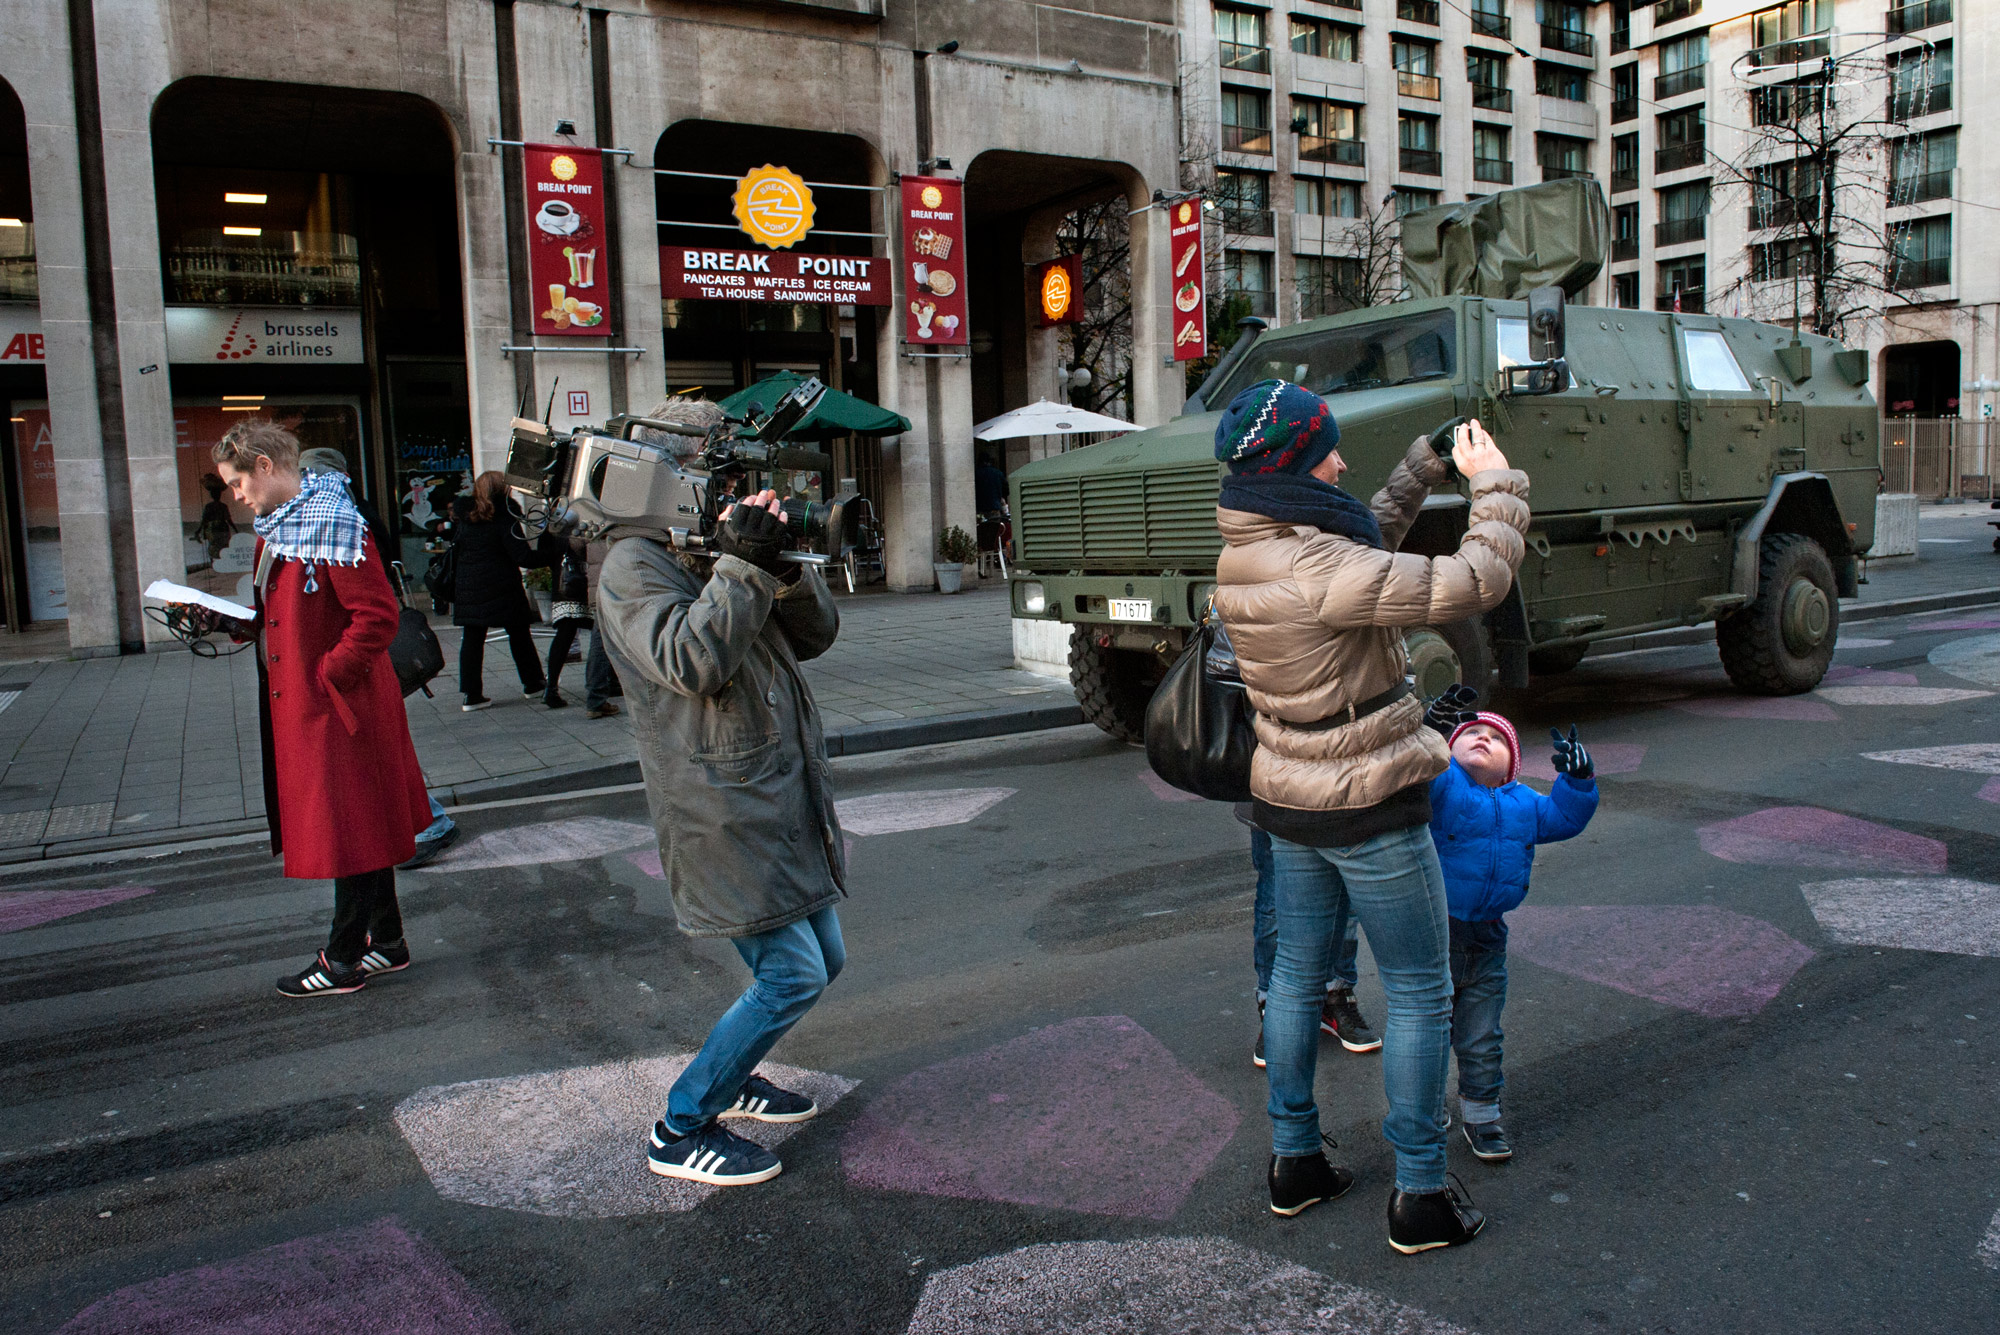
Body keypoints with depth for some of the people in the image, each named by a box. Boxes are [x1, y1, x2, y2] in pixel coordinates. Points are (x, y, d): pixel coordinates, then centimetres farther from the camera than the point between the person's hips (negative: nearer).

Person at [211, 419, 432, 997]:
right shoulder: (275, 529, 13)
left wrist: (327, 675, -19)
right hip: (297, 704, 10)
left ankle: (344, 960, 12)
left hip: (337, 708, -10)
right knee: (361, 827, 15)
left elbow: (377, 615, -22)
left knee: (347, 831, 1)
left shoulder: (334, 526, -17)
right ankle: (386, 943, 26)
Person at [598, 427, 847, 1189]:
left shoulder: (715, 559, 16)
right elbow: (691, 662, -24)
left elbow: (815, 635, 11)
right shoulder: (634, 566, -9)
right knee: (792, 975, -9)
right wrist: (742, 566, -22)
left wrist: (786, 567, -6)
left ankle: (728, 1077, 36)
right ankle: (682, 1129, 7)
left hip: (784, 805, 9)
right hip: (723, 813, -9)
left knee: (823, 960, 16)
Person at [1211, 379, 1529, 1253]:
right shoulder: (1318, 571, -28)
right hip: (1370, 809, -8)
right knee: (1420, 995, 8)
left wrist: (1427, 462, 16)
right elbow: (1476, 584, -24)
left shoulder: (1249, 552, 0)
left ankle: (1294, 1162, 32)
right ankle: (1419, 1196, 18)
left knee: (1297, 974, 18)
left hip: (1287, 801, 8)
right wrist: (1492, 480, -10)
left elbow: (1367, 548, 17)